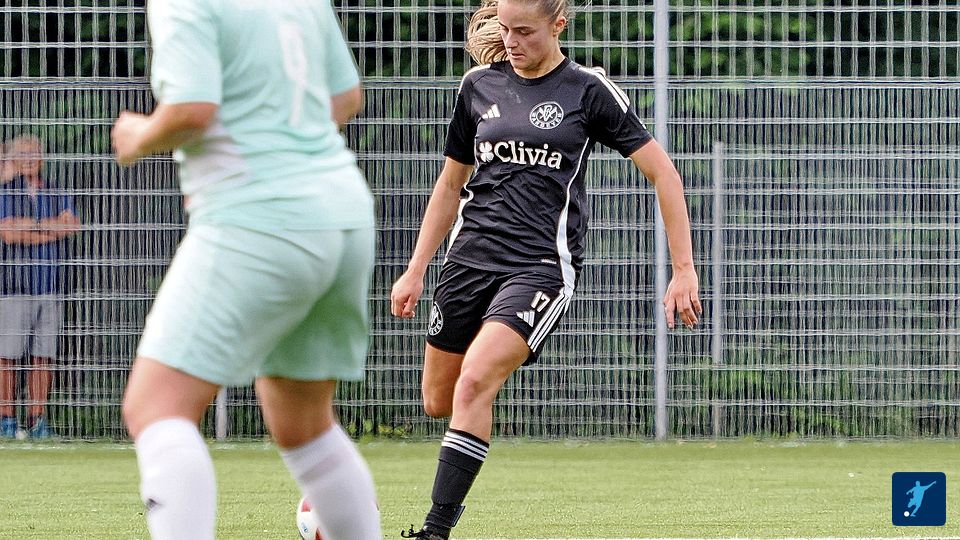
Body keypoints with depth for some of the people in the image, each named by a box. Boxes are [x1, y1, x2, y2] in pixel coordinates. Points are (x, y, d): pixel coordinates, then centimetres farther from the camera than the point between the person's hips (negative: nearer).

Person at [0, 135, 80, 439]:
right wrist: (50, 229, -2)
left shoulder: (58, 197, 17)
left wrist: (28, 225, -9)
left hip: (49, 286, 3)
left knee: (44, 357, 1)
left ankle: (38, 420, 3)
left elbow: (71, 225, -2)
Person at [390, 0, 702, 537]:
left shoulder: (588, 89, -3)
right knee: (438, 401, 7)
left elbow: (664, 174, 0)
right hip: (471, 255, 5)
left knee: (475, 382, -24)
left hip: (542, 265, -5)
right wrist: (416, 271, 17)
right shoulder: (479, 85, 9)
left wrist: (684, 270, -4)